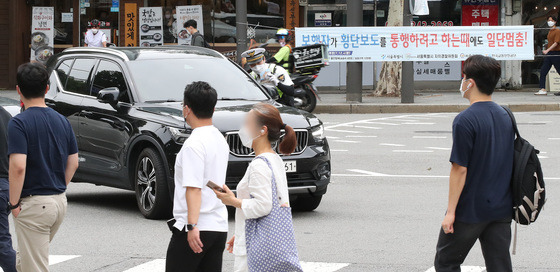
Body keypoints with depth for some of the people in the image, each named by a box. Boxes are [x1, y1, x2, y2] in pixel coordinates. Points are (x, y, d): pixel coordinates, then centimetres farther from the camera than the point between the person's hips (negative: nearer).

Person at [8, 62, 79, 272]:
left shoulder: (19, 123, -15)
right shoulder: (62, 121, 7)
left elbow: (18, 167, -23)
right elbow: (73, 164, 10)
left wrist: (14, 203, -13)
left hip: (33, 204, -7)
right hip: (60, 202, 7)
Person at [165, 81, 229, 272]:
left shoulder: (194, 144, -14)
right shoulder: (220, 140, 14)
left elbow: (193, 188, -22)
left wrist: (192, 225, -26)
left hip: (195, 230, -8)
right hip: (219, 226, 8)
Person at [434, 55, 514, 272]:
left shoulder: (465, 120, -16)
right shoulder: (505, 116, 7)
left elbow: (460, 169, -17)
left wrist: (451, 211, -12)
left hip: (470, 211, -6)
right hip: (502, 209, 7)